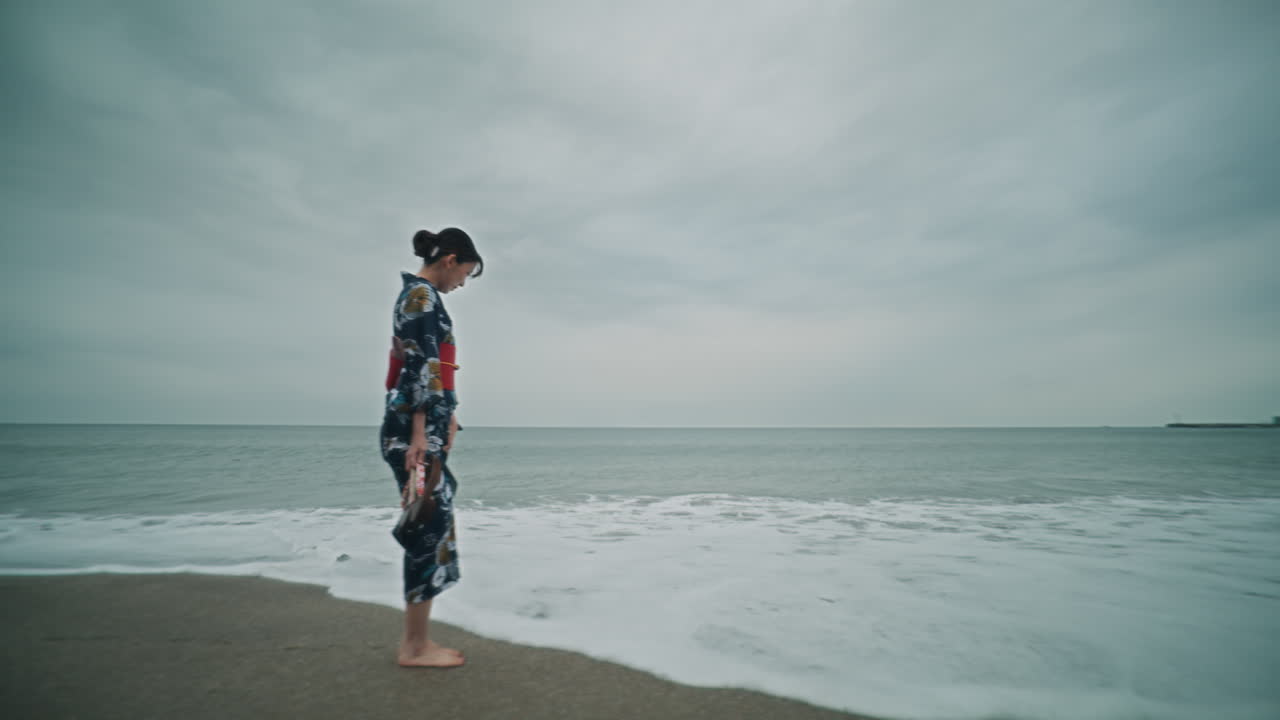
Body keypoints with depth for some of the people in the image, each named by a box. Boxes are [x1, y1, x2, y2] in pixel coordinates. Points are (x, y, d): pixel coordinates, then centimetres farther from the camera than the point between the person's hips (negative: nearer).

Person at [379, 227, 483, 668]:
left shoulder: (418, 295, 21)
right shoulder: (422, 295, -10)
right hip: (415, 429, -10)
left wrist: (444, 421, 25)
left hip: (426, 428, 10)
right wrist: (420, 433, -23)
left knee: (430, 527, 13)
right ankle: (416, 647, 8)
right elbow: (418, 368, -19)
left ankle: (415, 640, 22)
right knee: (431, 527, -4)